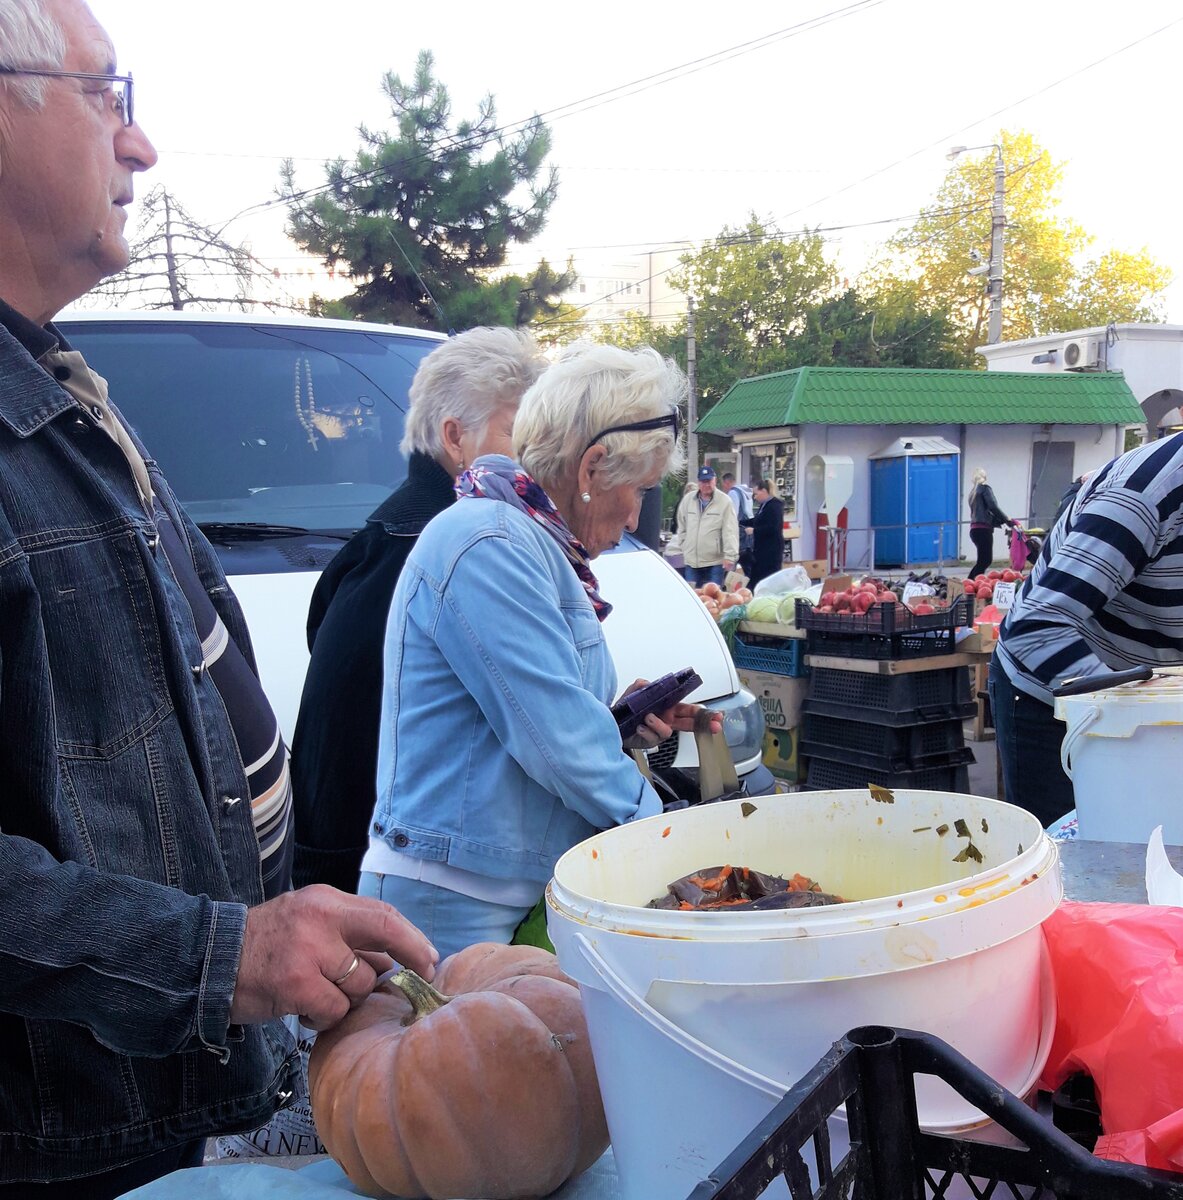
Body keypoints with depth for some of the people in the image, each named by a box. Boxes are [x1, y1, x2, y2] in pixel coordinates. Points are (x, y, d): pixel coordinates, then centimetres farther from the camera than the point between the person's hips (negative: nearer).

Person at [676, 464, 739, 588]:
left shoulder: (724, 501, -8)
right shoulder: (688, 499, 4)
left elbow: (730, 531, -12)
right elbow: (682, 526, 16)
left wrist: (730, 555, -18)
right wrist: (685, 544, 11)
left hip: (715, 561, -4)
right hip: (691, 560, 4)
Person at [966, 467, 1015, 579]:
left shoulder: (973, 491, 21)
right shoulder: (985, 488, 0)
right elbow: (992, 506, -12)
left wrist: (1001, 520, 14)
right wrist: (1007, 519, -4)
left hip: (975, 529, 8)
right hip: (983, 529, -8)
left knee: (983, 560, 10)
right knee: (985, 560, -9)